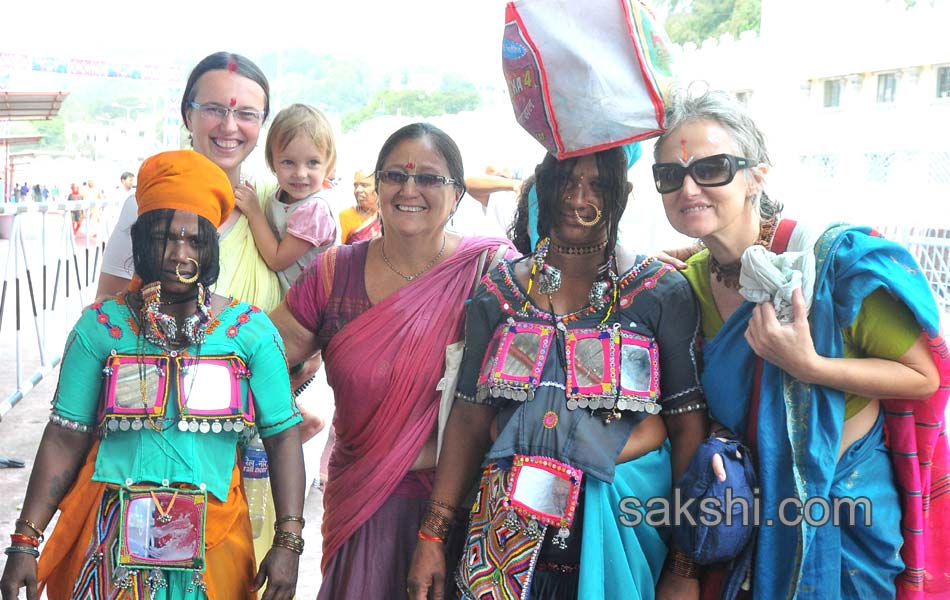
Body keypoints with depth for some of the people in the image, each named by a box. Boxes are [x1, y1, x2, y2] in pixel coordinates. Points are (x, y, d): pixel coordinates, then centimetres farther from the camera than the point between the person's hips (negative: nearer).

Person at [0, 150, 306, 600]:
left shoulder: (251, 329, -2)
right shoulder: (101, 326, -1)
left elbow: (283, 436, -5)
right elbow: (65, 439, -2)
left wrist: (288, 543, -12)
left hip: (213, 539, 0)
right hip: (115, 538, 0)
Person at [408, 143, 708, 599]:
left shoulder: (662, 291, -3)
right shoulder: (499, 292, 4)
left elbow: (688, 426, -5)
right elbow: (470, 419, 4)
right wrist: (432, 536, -1)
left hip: (626, 520, -2)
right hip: (512, 523, 2)